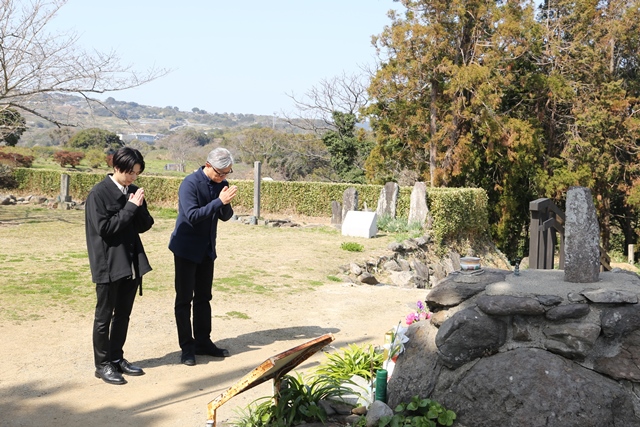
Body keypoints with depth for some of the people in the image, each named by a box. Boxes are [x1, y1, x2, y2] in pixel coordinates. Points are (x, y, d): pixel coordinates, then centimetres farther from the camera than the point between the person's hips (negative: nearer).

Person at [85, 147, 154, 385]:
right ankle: (103, 365, 15)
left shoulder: (133, 192, 7)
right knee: (104, 316, 5)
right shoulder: (99, 193, -12)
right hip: (109, 264, -6)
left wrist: (138, 207, -11)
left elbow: (145, 225, 8)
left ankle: (117, 358, 27)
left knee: (123, 314, 14)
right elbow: (104, 227, -18)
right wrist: (130, 207, -18)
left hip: (131, 262, 6)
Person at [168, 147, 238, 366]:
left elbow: (225, 216, 5)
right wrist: (219, 201, -28)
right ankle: (187, 347, 9)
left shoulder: (221, 184, 1)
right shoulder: (190, 183, -18)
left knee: (203, 298, 13)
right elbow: (192, 216, -25)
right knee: (184, 298, 1)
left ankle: (203, 341, 22)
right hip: (186, 248, -6)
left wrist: (226, 204, -17)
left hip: (207, 249, 6)